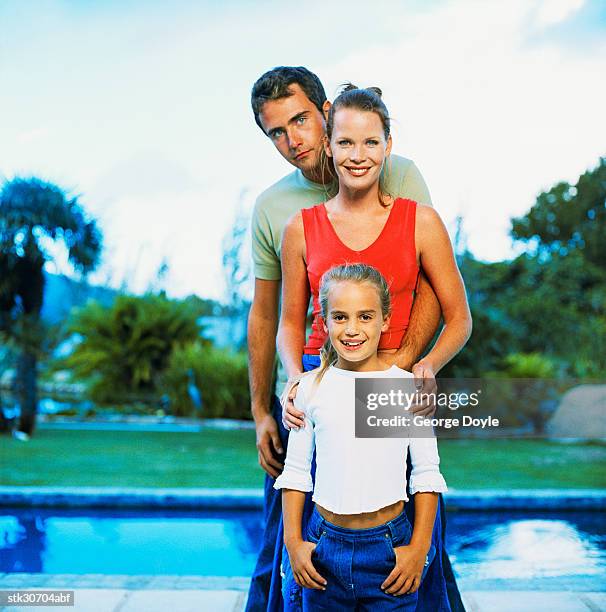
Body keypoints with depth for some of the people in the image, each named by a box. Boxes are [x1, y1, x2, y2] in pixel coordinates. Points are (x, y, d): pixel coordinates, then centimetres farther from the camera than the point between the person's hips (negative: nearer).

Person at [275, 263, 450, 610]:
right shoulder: (310, 388, 0)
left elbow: (427, 474, 0)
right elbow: (295, 472, 6)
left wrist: (419, 548, -4)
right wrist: (293, 541, 2)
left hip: (390, 547, -1)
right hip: (325, 545, 2)